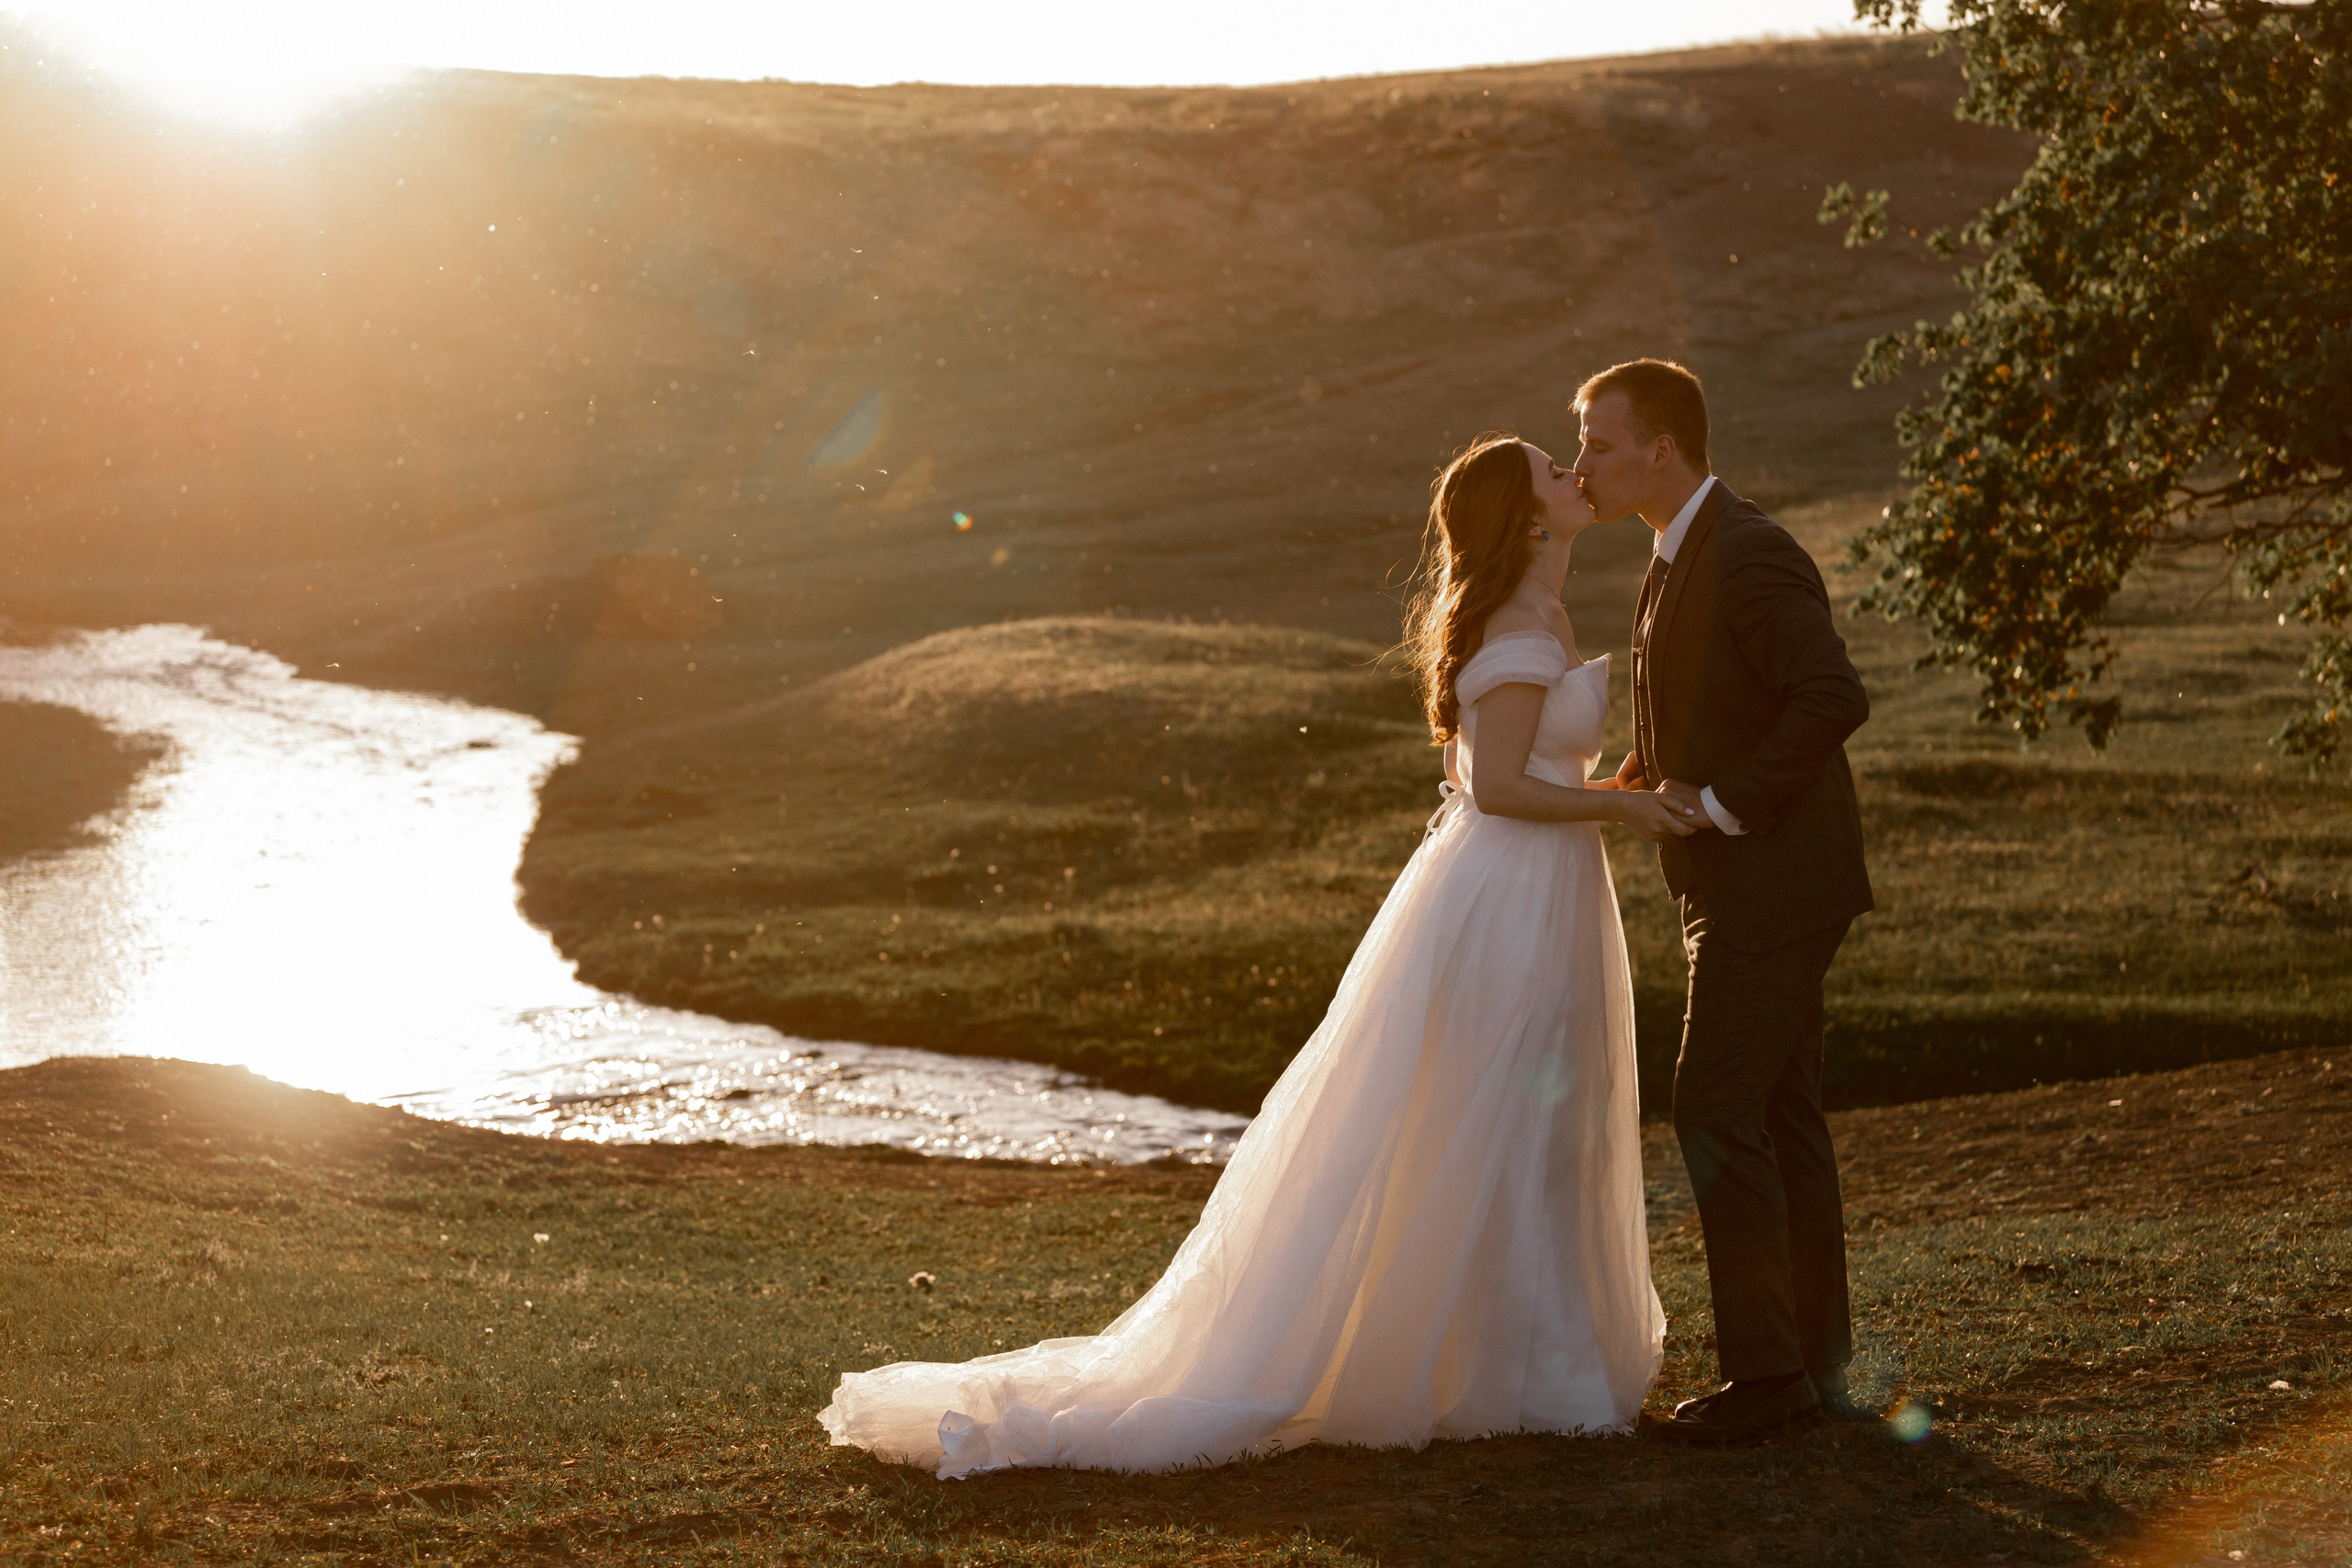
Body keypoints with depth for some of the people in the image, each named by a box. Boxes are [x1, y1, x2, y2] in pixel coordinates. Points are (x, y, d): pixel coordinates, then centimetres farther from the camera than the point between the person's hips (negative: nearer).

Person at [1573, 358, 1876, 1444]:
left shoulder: (1748, 556, -18)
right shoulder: (1681, 557, 14)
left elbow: (1834, 697, -28)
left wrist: (1722, 805, -21)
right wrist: (1626, 787, 5)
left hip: (1771, 886, -10)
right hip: (1744, 889, 10)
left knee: (1716, 1112, -8)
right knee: (1778, 1117, 13)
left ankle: (1763, 1366, -1)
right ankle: (1819, 1362, 21)